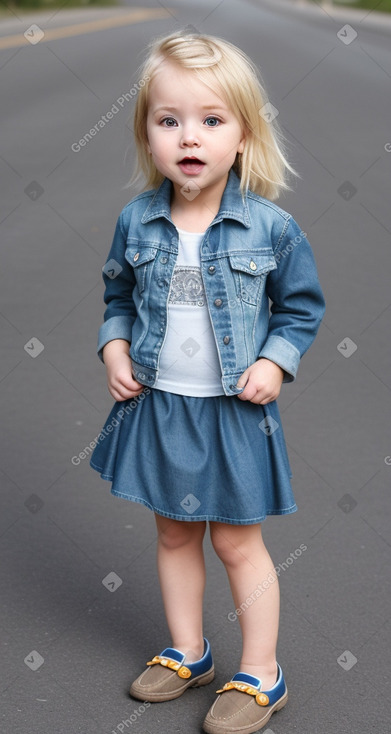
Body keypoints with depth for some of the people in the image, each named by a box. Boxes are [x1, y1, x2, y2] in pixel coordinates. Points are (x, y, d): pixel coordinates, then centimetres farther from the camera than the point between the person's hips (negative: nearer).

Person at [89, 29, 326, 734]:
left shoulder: (272, 227, -12)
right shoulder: (136, 223, -4)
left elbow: (301, 306, 0)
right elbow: (118, 294, 12)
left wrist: (276, 361, -14)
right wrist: (114, 347, -4)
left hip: (233, 410, -3)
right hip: (155, 405, 4)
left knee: (237, 542, 7)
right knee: (173, 533, 17)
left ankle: (260, 676, 23)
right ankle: (186, 653, 37)